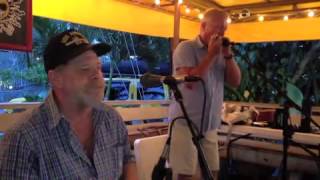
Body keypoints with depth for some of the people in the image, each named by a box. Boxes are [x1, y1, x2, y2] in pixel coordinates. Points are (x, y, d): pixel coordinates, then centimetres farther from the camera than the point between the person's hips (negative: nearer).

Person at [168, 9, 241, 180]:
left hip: (210, 125, 6)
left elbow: (236, 81, 8)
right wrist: (211, 54, -16)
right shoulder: (186, 48, -7)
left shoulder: (220, 52, 12)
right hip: (185, 123, -6)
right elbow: (189, 81, -20)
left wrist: (228, 55, -5)